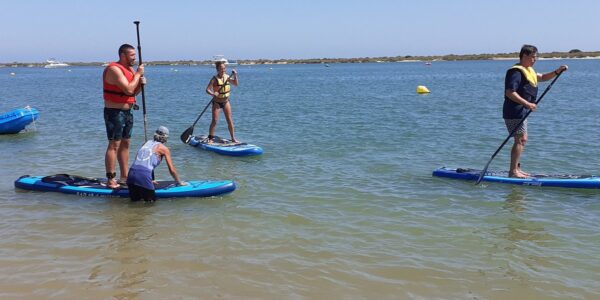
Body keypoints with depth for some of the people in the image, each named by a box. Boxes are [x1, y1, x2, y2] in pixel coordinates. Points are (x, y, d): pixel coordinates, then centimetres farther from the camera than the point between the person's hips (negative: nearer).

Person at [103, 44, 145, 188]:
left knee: (125, 144, 13)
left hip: (127, 112, 10)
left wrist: (140, 83, -3)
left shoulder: (130, 69, 14)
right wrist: (138, 74, -14)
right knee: (114, 145, -10)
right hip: (115, 112, -10)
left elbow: (134, 92, 17)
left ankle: (124, 177, 22)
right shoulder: (114, 69, -16)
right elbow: (128, 90, -25)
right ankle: (110, 180, -8)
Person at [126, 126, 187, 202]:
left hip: (131, 173, 6)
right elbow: (172, 170, 8)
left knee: (135, 199, 18)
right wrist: (179, 182, 23)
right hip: (144, 175, -6)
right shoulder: (164, 148, 7)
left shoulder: (146, 143, 24)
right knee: (151, 200, 10)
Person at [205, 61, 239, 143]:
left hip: (226, 101, 4)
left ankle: (233, 138, 10)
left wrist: (235, 76, -11)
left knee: (229, 120, 3)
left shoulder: (227, 77, 1)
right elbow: (207, 89, -17)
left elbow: (236, 84, 3)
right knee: (214, 120, -6)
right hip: (217, 102, -4)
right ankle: (210, 138, 4)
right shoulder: (214, 79, -12)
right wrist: (213, 93, -36)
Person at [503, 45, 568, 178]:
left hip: (521, 111, 11)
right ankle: (513, 171, -10)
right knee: (521, 139, -11)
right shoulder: (516, 72, -16)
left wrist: (557, 71, 10)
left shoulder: (528, 70, 18)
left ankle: (516, 169, 22)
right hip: (514, 112, -11)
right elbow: (510, 92, -24)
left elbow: (542, 78, 27)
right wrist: (527, 103, -28)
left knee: (522, 139, 15)